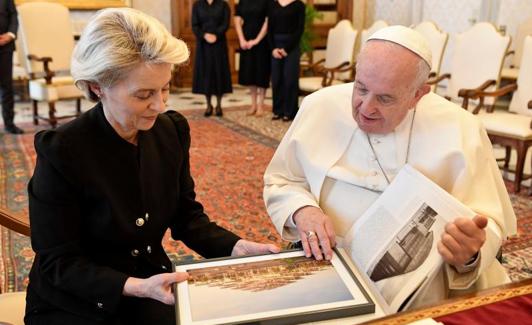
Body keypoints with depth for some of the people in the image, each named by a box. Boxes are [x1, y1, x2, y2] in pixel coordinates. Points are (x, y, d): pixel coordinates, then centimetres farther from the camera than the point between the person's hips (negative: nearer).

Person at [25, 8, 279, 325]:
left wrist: (237, 247, -14)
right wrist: (136, 287, -29)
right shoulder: (61, 151, -21)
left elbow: (186, 215, 3)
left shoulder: (172, 130, -6)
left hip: (152, 282, 5)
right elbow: (58, 263, -16)